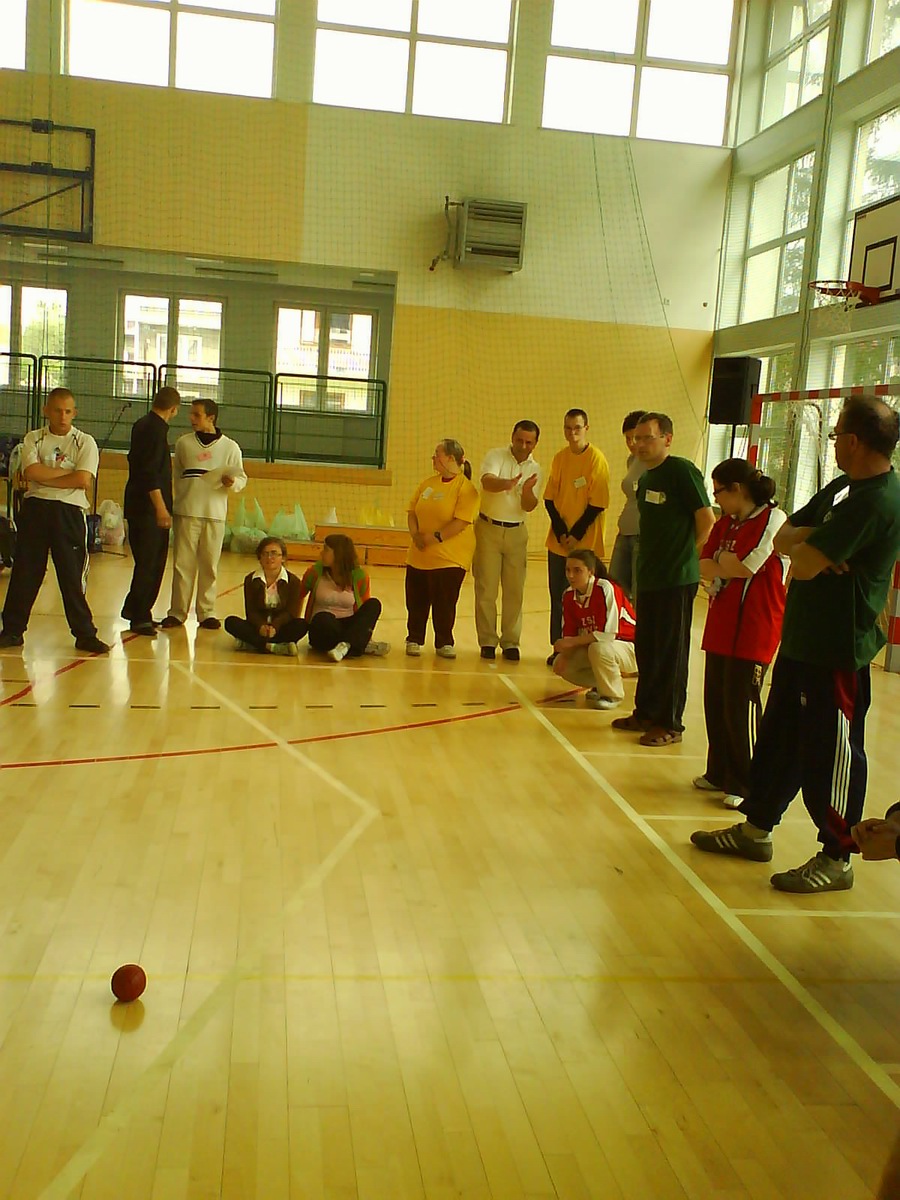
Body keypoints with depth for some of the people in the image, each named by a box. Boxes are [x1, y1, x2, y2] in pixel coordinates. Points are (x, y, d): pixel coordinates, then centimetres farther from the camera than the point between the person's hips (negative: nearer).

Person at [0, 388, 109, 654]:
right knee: (24, 572, 7)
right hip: (35, 509, 2)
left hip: (69, 512, -2)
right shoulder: (33, 439, 8)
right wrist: (69, 473, -10)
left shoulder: (85, 442, 2)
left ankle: (84, 634, 7)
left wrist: (45, 477, -9)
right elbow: (31, 472, -9)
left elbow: (83, 480, -12)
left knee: (73, 575, -1)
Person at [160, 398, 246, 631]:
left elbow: (242, 478, 7)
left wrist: (232, 482, -14)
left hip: (215, 514, 0)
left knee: (209, 565, 3)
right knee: (183, 563, 0)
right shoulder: (183, 443, 7)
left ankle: (206, 613, 12)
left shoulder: (230, 447, 4)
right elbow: (176, 475, 14)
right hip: (187, 512, 1)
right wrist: (179, 500, 6)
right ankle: (177, 612, 8)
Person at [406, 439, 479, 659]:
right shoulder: (427, 483, 11)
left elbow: (461, 522, -19)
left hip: (450, 557, -6)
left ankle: (444, 643, 15)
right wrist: (415, 534, -6)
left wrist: (435, 537, -20)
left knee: (445, 603, 0)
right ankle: (414, 640, 24)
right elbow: (412, 511, 12)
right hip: (419, 556, 6)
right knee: (416, 601, 9)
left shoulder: (465, 488, -10)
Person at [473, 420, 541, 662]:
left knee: (515, 590, 4)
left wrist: (527, 490, -27)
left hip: (516, 532, 3)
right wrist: (507, 484, -47)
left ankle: (510, 642, 13)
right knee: (486, 589, 1)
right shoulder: (495, 456, -6)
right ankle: (487, 641, 9)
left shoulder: (535, 469, 4)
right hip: (488, 528, -3)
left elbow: (529, 507, -5)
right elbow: (487, 481, -26)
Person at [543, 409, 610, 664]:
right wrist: (560, 533, -6)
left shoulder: (597, 459, -9)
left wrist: (576, 535, -13)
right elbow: (549, 498, 6)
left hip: (584, 543, -5)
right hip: (558, 541, 5)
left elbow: (597, 504, -12)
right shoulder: (559, 458, 6)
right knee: (557, 596, 9)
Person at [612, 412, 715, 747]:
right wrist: (647, 562, 10)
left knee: (671, 653, 0)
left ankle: (669, 724, 9)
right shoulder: (646, 477, 13)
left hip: (677, 580, -8)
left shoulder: (682, 471, -12)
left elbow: (707, 520, -13)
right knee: (646, 649, 15)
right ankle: (645, 713, 27)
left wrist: (689, 556, -5)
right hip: (649, 578, 8)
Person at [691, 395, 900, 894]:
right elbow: (783, 539, 8)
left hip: (836, 651, -10)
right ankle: (756, 829, 33)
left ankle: (836, 859, 17)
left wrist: (807, 547, -4)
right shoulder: (843, 487, 10)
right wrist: (813, 543, -12)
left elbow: (805, 565, -26)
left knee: (830, 754, 3)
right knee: (779, 738, 18)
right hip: (803, 640, 10)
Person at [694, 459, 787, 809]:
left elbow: (745, 567, -18)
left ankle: (746, 785, 9)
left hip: (754, 630, -8)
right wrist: (729, 565, -13)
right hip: (721, 627, 8)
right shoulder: (725, 523, 14)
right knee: (715, 702, 11)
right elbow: (705, 567, 6)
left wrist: (721, 563, -1)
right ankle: (720, 773, 25)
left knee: (741, 707, -3)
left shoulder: (773, 520, -11)